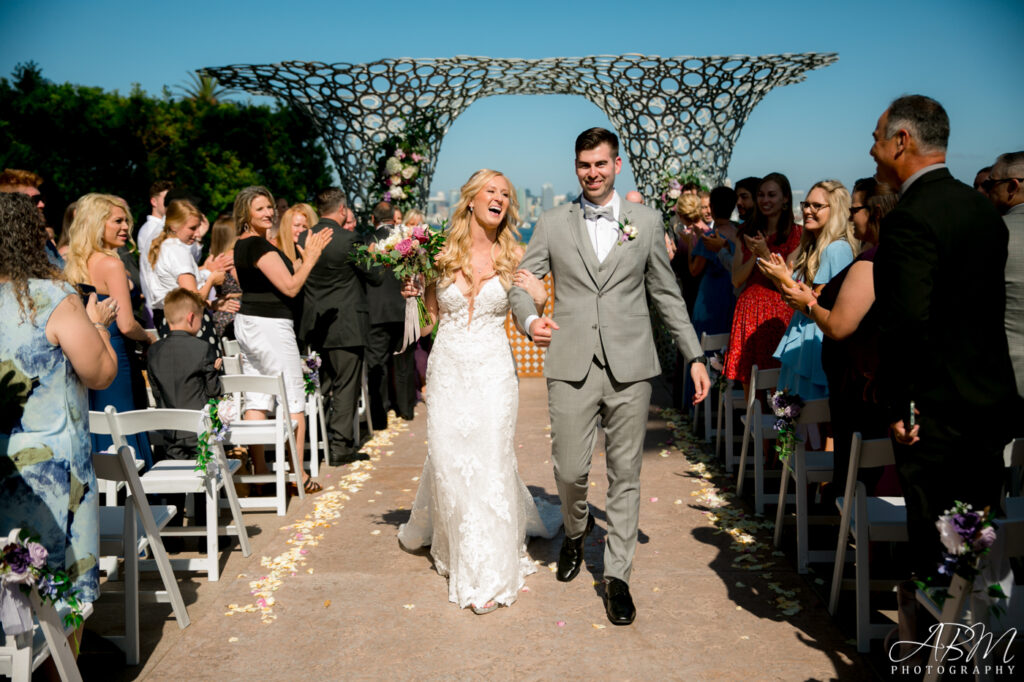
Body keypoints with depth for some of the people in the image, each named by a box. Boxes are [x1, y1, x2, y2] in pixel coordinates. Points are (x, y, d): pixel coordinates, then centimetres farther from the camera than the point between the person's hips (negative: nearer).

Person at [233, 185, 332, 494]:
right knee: (294, 402, -1)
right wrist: (311, 256, -9)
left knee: (256, 400, 9)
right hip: (270, 327, -10)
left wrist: (305, 256, 14)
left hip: (248, 323, 10)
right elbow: (290, 287, -18)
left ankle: (258, 470, 14)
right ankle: (299, 475, 3)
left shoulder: (243, 244, 14)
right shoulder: (259, 245, -17)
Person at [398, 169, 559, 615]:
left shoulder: (513, 255, 1)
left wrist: (539, 297, -12)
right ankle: (445, 536, 37)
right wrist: (414, 291, -6)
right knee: (447, 460, 7)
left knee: (490, 462, -2)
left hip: (493, 371, -1)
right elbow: (434, 314, 10)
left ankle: (489, 573, 8)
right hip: (447, 370, 1)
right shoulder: (442, 251, 1)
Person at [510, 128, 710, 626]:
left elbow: (666, 294, 12)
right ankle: (576, 531, 32)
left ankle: (617, 575, 18)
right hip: (571, 365, 0)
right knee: (570, 470, -1)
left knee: (625, 475, 4)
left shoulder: (647, 221, 9)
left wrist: (695, 355, 9)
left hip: (630, 366, 0)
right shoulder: (552, 224, 8)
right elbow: (520, 283, 9)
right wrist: (529, 319, -13)